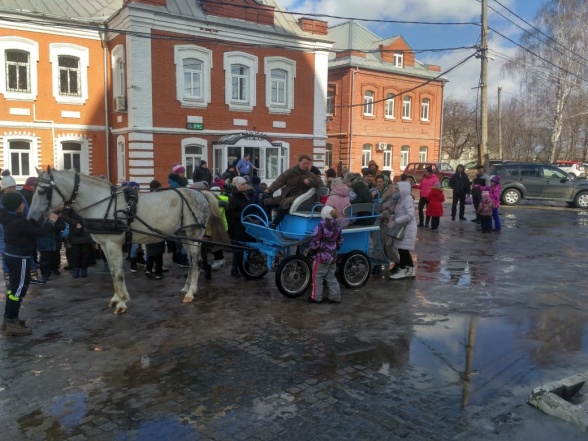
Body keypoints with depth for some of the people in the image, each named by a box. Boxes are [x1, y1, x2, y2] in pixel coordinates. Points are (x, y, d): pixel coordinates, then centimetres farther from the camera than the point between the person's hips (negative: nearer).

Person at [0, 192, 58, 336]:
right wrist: (51, 221, -9)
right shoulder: (17, 222, -25)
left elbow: (31, 226, 12)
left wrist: (44, 220, 6)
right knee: (19, 288, -4)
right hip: (19, 257, -11)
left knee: (14, 287, 19)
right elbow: (37, 231, -21)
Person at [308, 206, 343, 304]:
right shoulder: (337, 227, 4)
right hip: (333, 256, 7)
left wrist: (311, 251, -1)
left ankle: (316, 297, 13)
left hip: (321, 256, -7)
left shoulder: (320, 227, -18)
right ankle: (335, 296, 17)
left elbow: (315, 242, -17)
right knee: (331, 277, 17)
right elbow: (340, 241, 12)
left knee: (317, 277, 6)